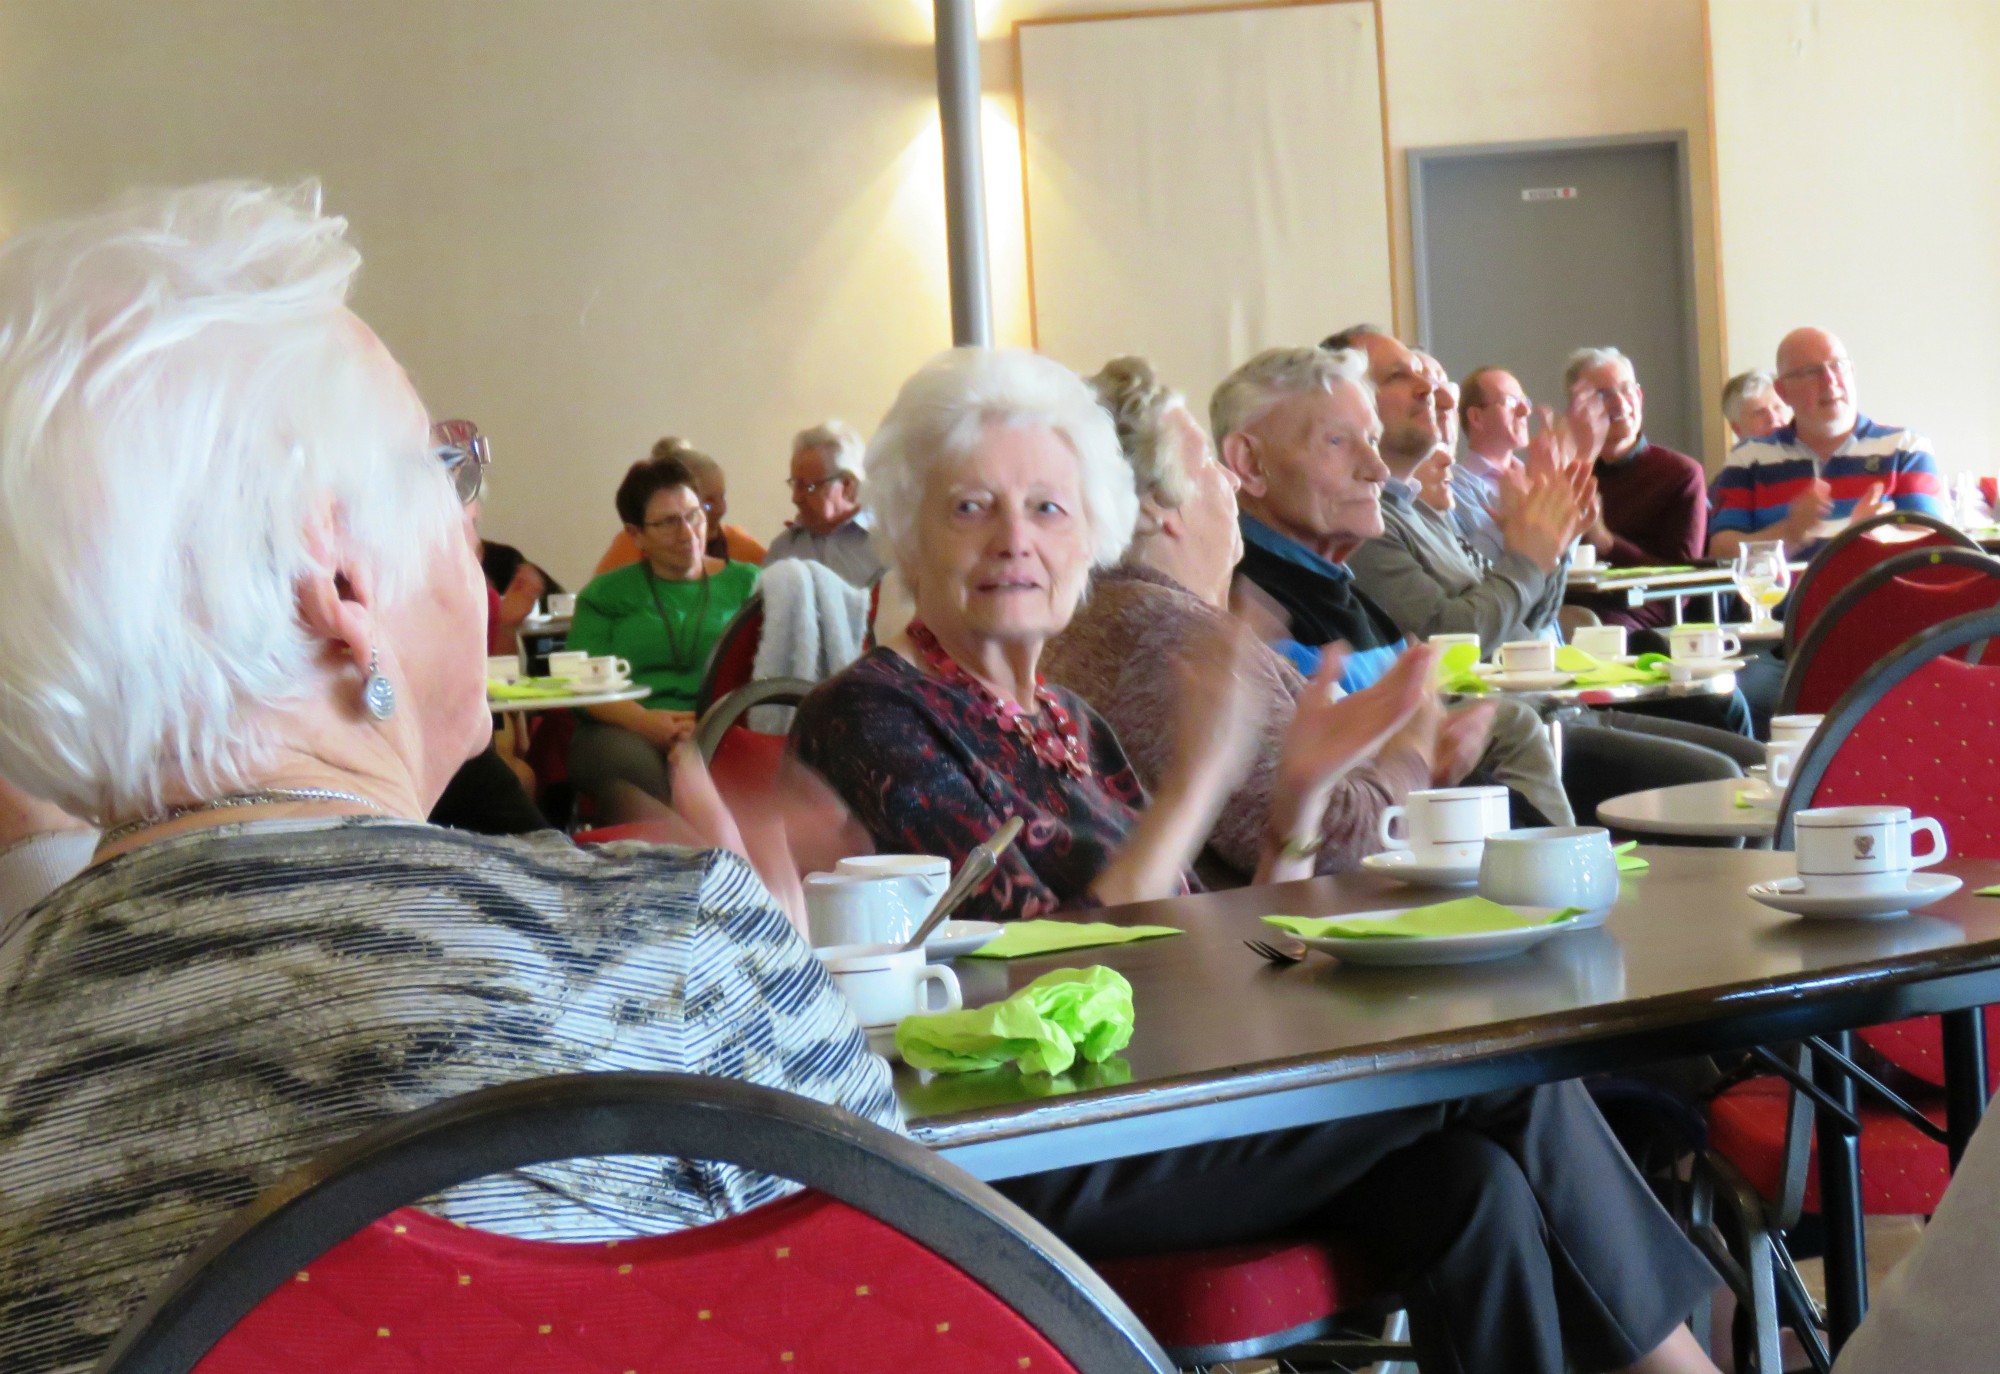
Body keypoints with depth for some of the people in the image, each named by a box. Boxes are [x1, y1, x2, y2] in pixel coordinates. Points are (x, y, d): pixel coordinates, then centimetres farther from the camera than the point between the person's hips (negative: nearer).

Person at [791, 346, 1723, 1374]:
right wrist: (1197, 777, -15)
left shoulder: (1069, 724, 17)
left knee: (1471, 1189, -19)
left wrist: (1299, 788, 3)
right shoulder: (869, 718, -7)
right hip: (1027, 1164, -7)